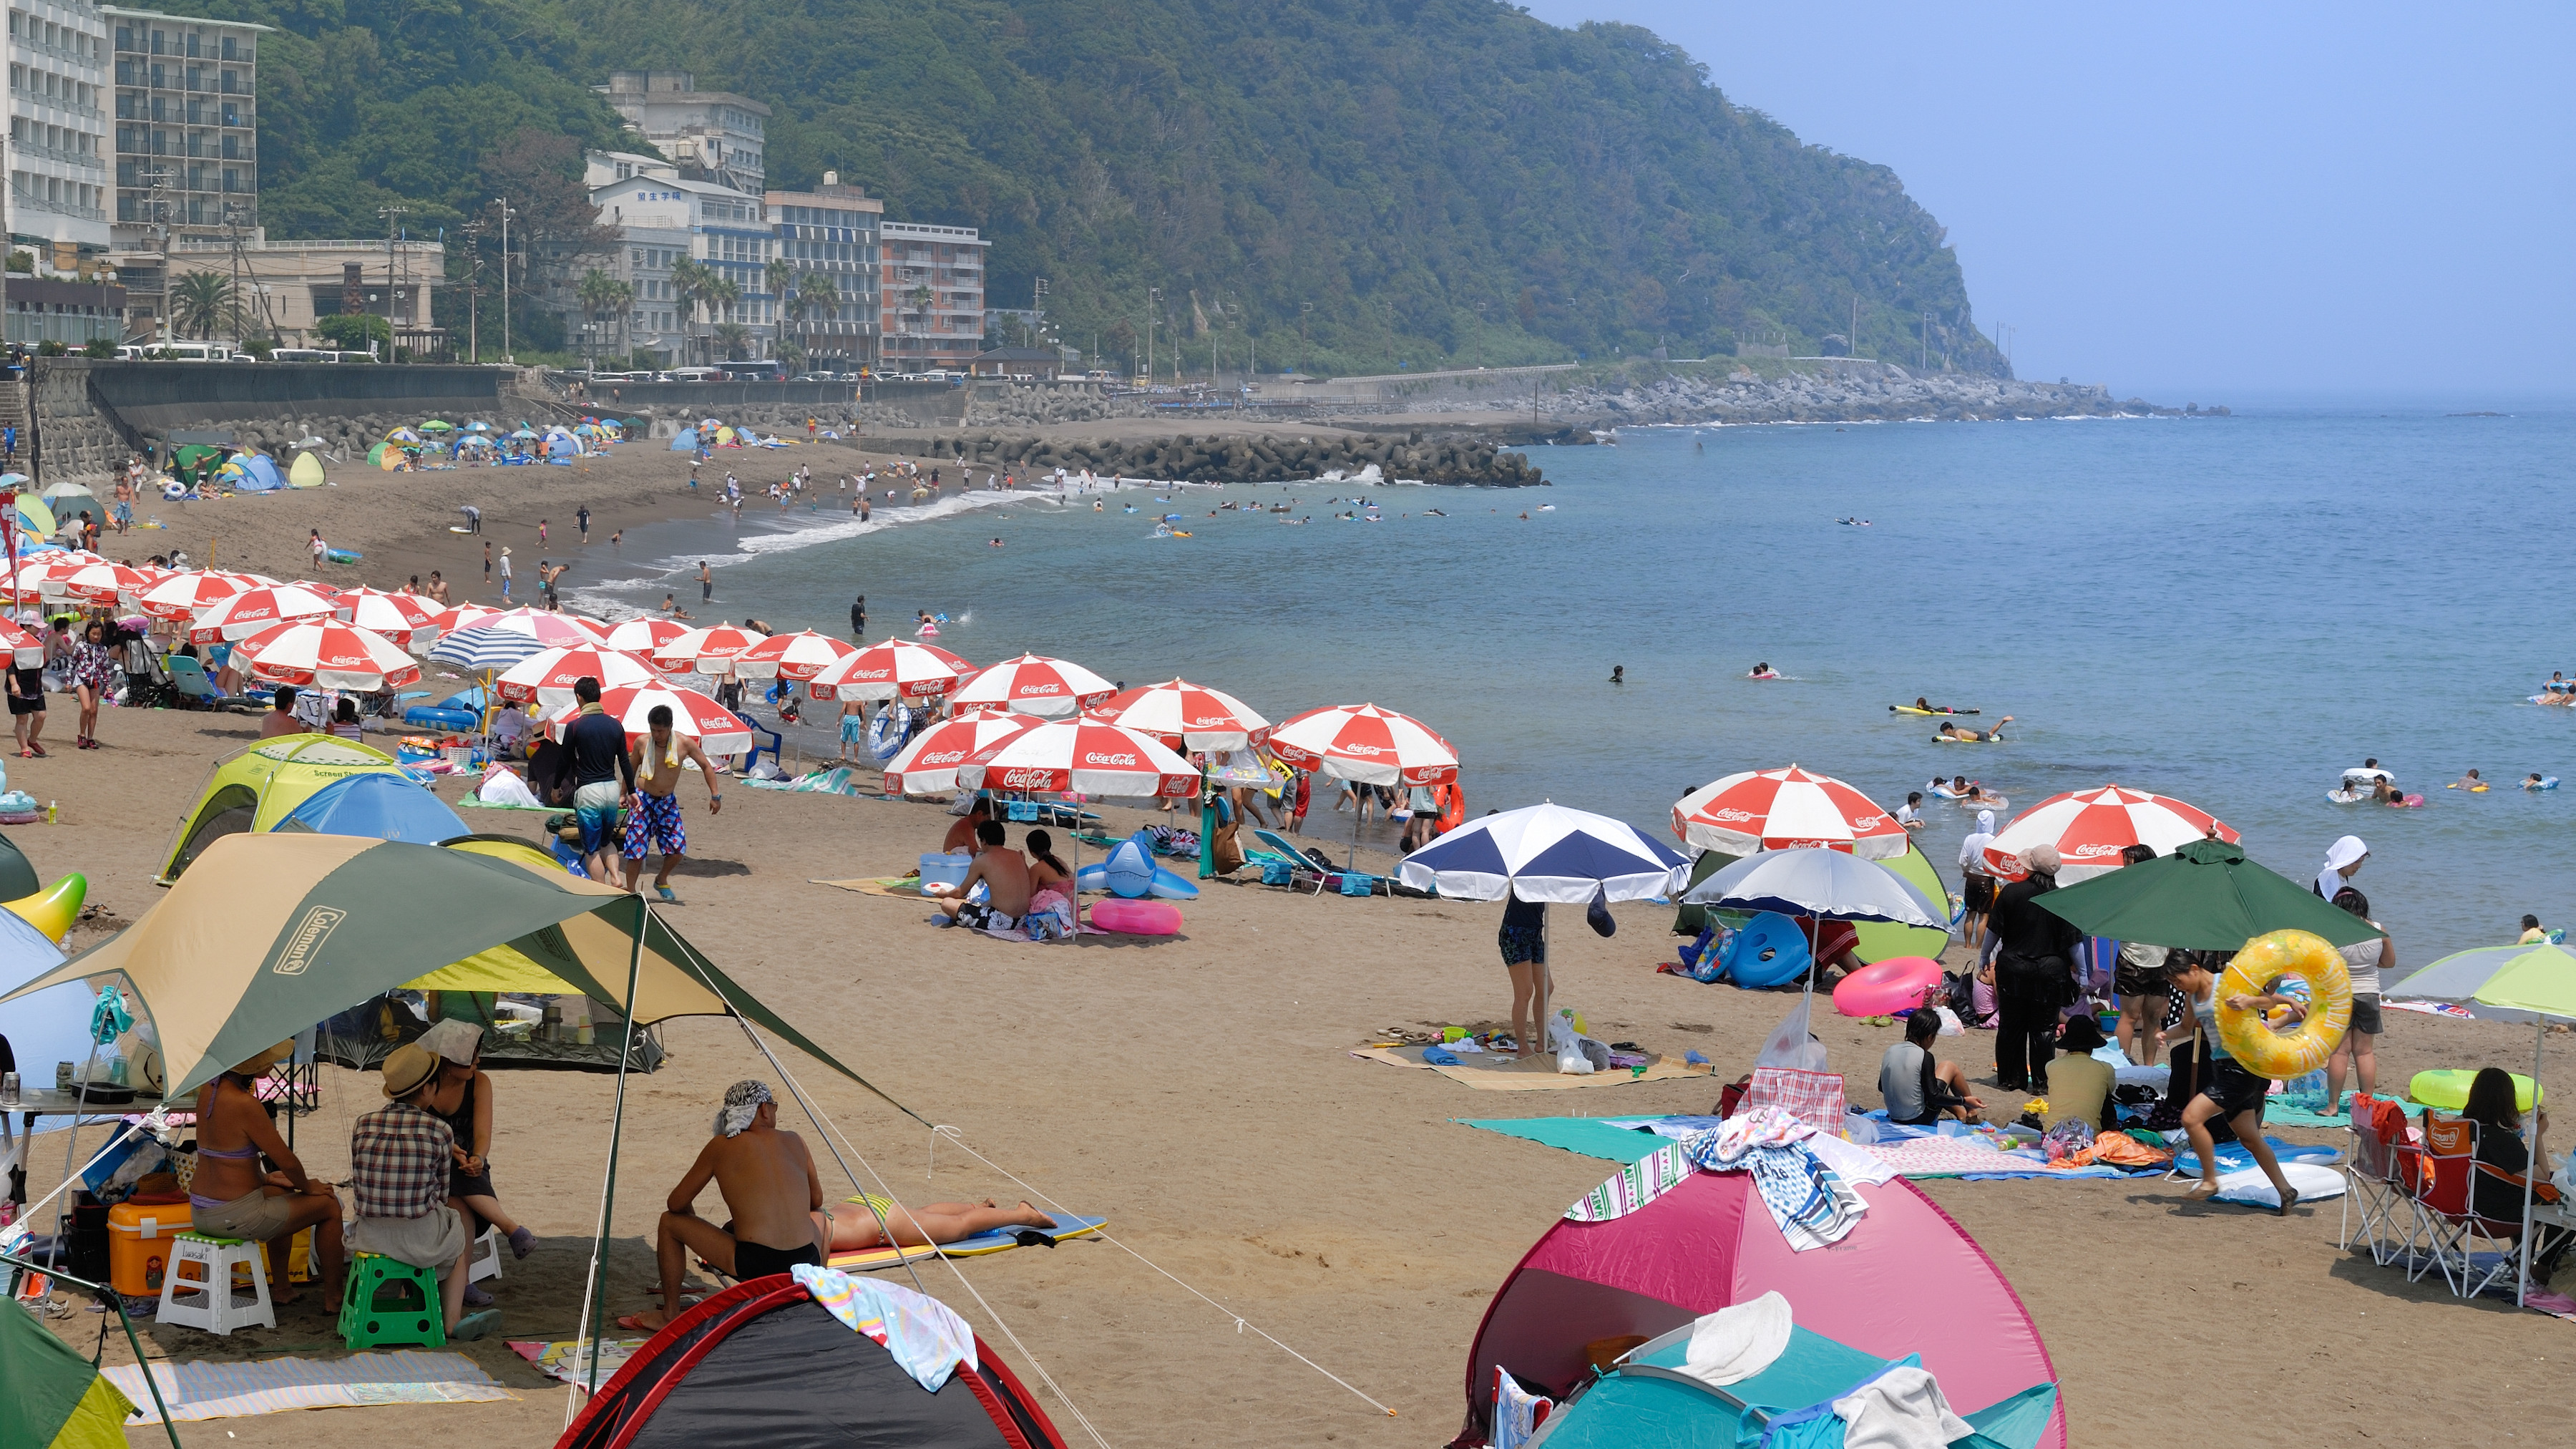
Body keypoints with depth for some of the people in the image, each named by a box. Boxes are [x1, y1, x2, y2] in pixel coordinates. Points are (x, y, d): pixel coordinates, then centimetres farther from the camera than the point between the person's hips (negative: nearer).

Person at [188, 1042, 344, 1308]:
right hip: (235, 1216, -9)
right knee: (329, 1205, 12)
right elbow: (288, 1162, -15)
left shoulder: (208, 1090, 2)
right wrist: (307, 1186, 5)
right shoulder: (245, 1104, -24)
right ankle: (333, 1298, 23)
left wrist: (263, 1178, 17)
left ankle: (280, 1289, 43)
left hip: (200, 1212, 9)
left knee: (282, 1193, 36)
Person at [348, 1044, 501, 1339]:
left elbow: (358, 1188, 9)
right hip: (421, 1239, -4)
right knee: (463, 1224, 31)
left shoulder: (363, 1126, 1)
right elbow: (442, 1192, 3)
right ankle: (453, 1320, 29)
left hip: (369, 1235, 4)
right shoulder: (440, 1131, -8)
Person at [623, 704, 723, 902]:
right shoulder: (642, 742, -10)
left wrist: (715, 796, -3)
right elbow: (631, 768, 9)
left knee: (677, 846, -5)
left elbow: (706, 766, 0)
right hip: (642, 799, -2)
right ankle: (630, 891, 5)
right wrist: (626, 794, 13)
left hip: (667, 802, 2)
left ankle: (662, 880, 21)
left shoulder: (684, 743, -11)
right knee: (636, 848, -7)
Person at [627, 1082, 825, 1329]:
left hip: (755, 1266, -3)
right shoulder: (794, 1142, 12)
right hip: (808, 1266, 3)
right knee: (819, 1216, 40)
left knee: (669, 1222, 18)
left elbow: (676, 1205, 12)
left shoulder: (721, 1147, 5)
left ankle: (669, 1315, 24)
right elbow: (816, 1201, 26)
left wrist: (698, 1233, 34)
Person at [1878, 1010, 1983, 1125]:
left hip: (1894, 1118, 6)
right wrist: (1964, 1101, -10)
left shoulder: (1890, 1052, 0)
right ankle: (1972, 1113, 27)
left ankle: (1961, 1114, 42)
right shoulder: (1925, 1057, -18)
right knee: (1950, 1067, 11)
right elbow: (1933, 1097, -18)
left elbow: (1882, 1088, 12)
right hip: (1920, 1119, -6)